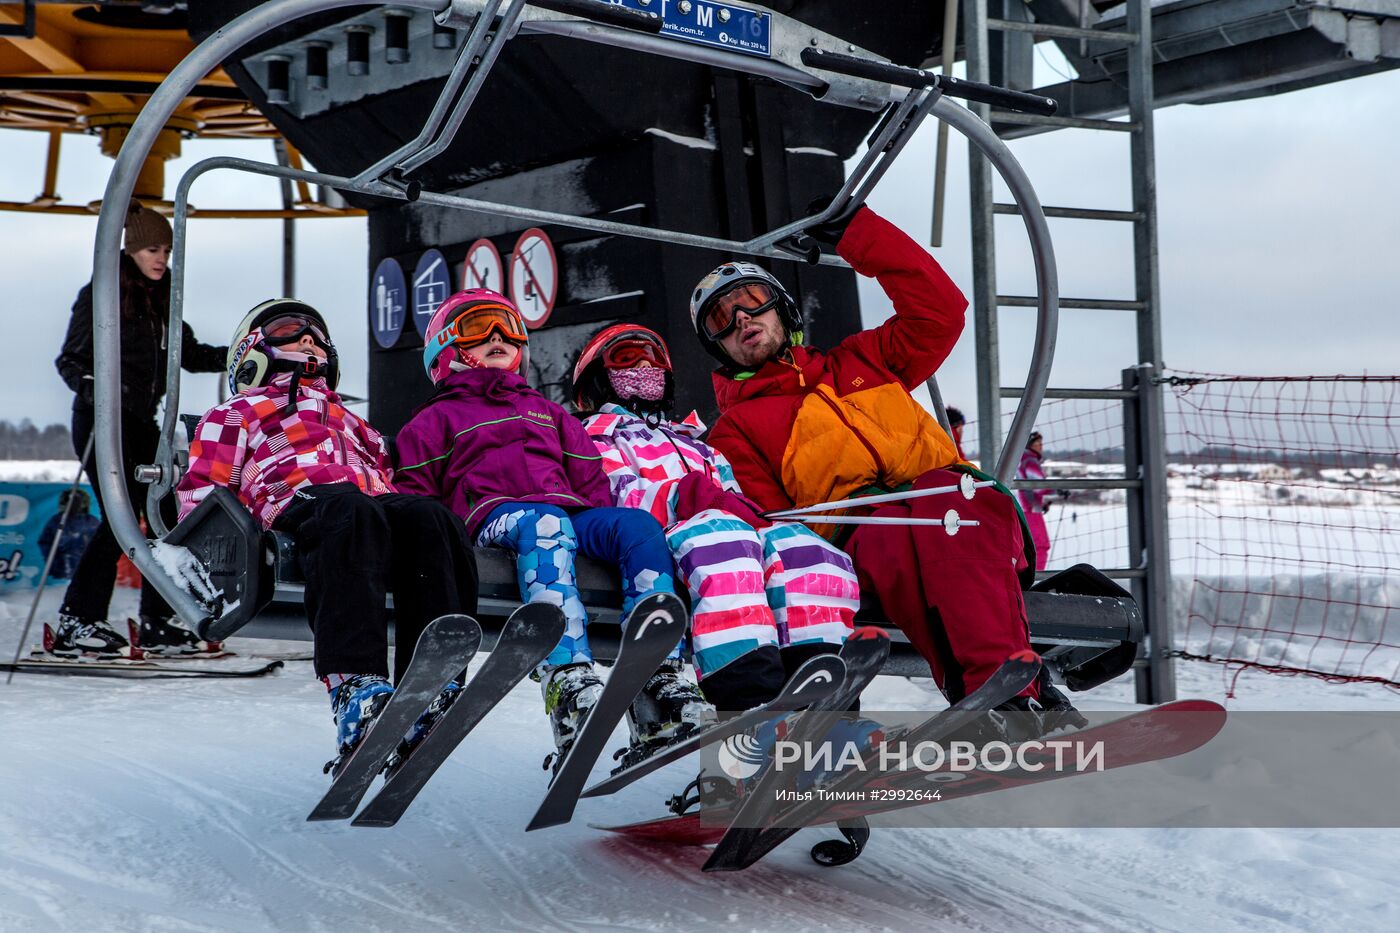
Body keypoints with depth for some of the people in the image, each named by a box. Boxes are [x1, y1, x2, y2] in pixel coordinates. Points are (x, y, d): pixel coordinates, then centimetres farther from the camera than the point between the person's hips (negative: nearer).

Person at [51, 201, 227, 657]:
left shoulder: (161, 299, 14)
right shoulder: (101, 294, -6)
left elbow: (189, 354, 18)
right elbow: (70, 359, -7)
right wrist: (89, 384, -27)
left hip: (141, 422, 7)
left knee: (167, 513, 2)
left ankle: (157, 624, 10)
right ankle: (76, 622, -6)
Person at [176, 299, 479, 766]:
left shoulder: (349, 421, 47)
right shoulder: (235, 414, 35)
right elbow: (201, 491, 20)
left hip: (380, 500, 4)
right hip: (302, 500, -4)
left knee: (429, 518, -34)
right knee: (352, 516, -42)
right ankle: (353, 687, -57)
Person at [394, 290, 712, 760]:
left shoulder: (548, 412, 39)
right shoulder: (438, 419, 28)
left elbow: (591, 481, 29)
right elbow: (412, 494, 16)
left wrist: (604, 526, 8)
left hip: (571, 514, 4)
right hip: (494, 515, -4)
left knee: (639, 525, -29)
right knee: (544, 526, -40)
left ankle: (658, 683, -42)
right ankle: (567, 678, -59)